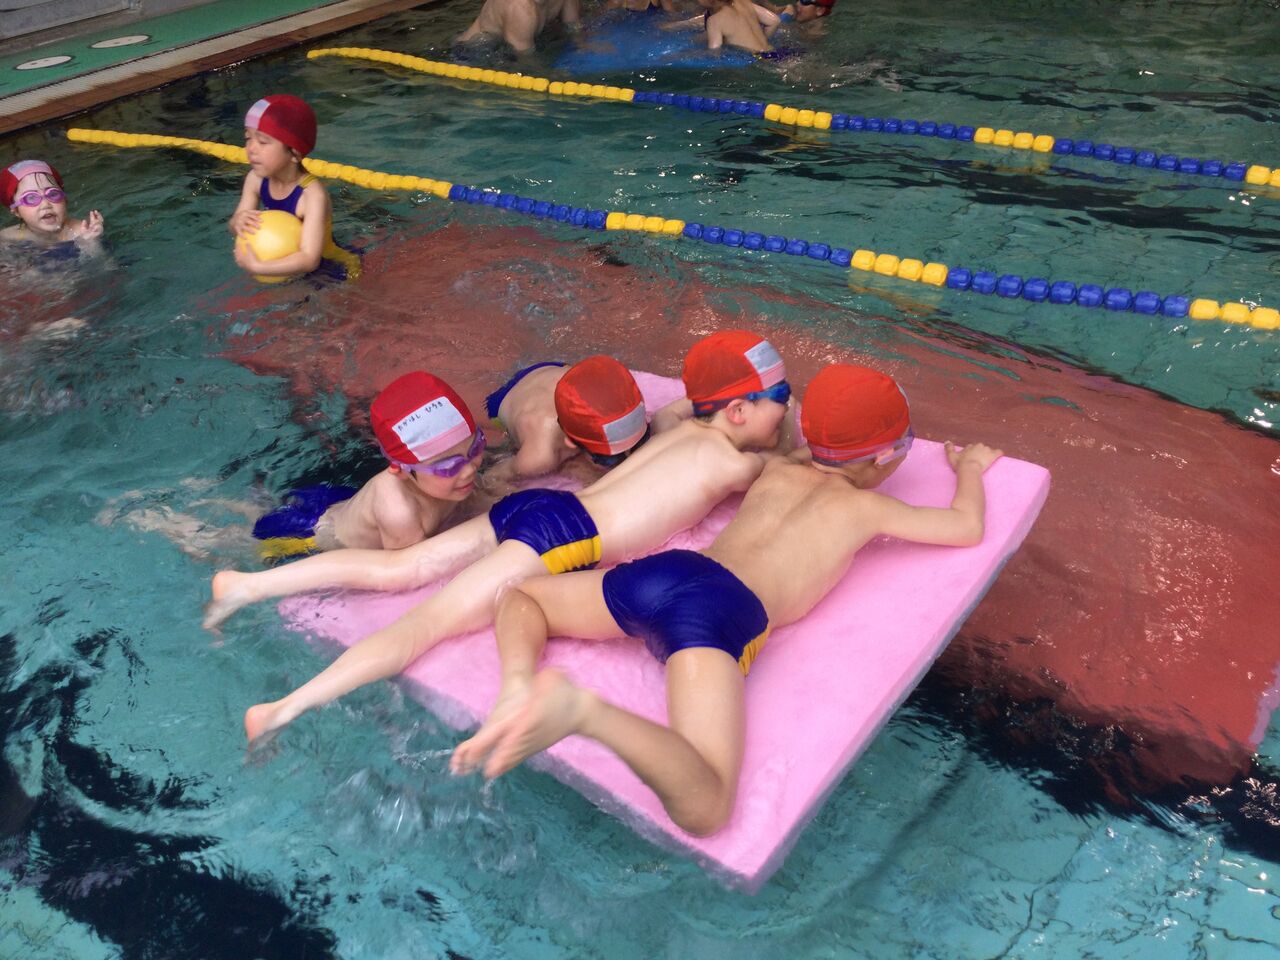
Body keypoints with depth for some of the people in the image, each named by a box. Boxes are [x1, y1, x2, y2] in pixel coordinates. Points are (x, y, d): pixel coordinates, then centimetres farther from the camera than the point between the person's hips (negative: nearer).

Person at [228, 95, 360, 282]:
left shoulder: (312, 194, -32)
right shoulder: (256, 179, -10)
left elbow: (310, 259, -38)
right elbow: (234, 226, 1)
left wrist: (255, 266, -40)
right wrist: (237, 223, -24)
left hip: (332, 272, -7)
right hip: (287, 267, 7)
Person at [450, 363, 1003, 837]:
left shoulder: (777, 471, 31)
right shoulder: (866, 506, 18)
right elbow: (968, 526, 32)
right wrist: (970, 467, 50)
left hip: (657, 572, 6)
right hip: (724, 610, -5)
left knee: (521, 596, 29)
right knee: (703, 808, -18)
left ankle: (518, 686, -4)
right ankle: (584, 709, -41)